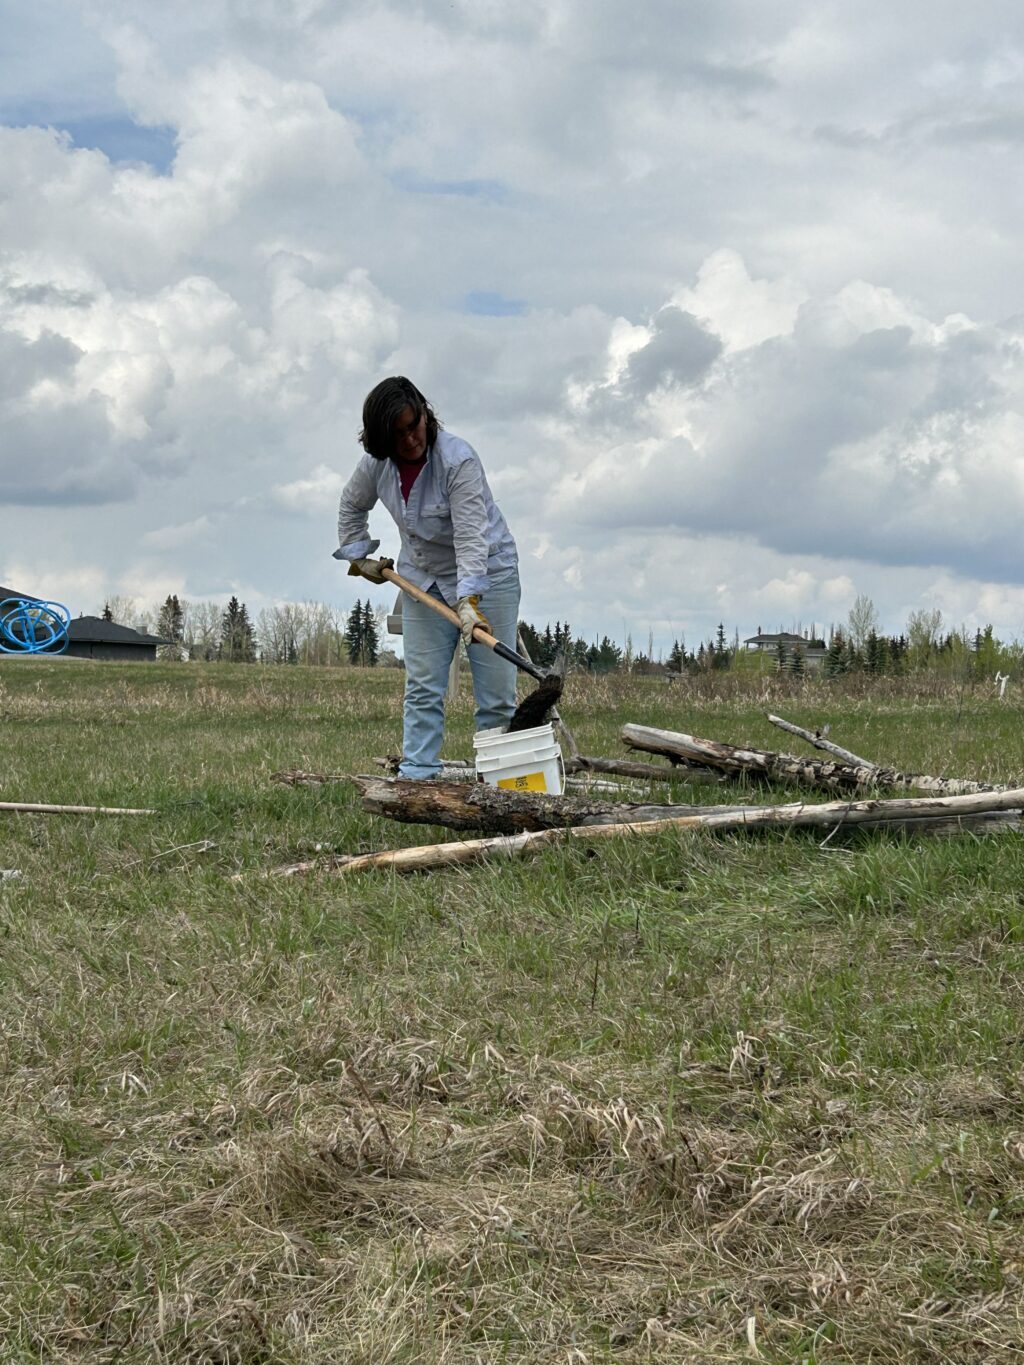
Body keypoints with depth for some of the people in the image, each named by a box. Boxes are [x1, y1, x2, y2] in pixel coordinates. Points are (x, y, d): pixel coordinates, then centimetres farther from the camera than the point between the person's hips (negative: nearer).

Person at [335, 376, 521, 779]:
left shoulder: (458, 459, -26)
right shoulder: (376, 464, -8)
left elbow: (471, 536, -32)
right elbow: (352, 506, 15)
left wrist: (469, 601, -40)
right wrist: (357, 555, 13)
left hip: (486, 571, -5)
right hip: (424, 576, 5)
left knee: (497, 693, -5)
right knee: (422, 687, 1)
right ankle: (416, 775, 2)